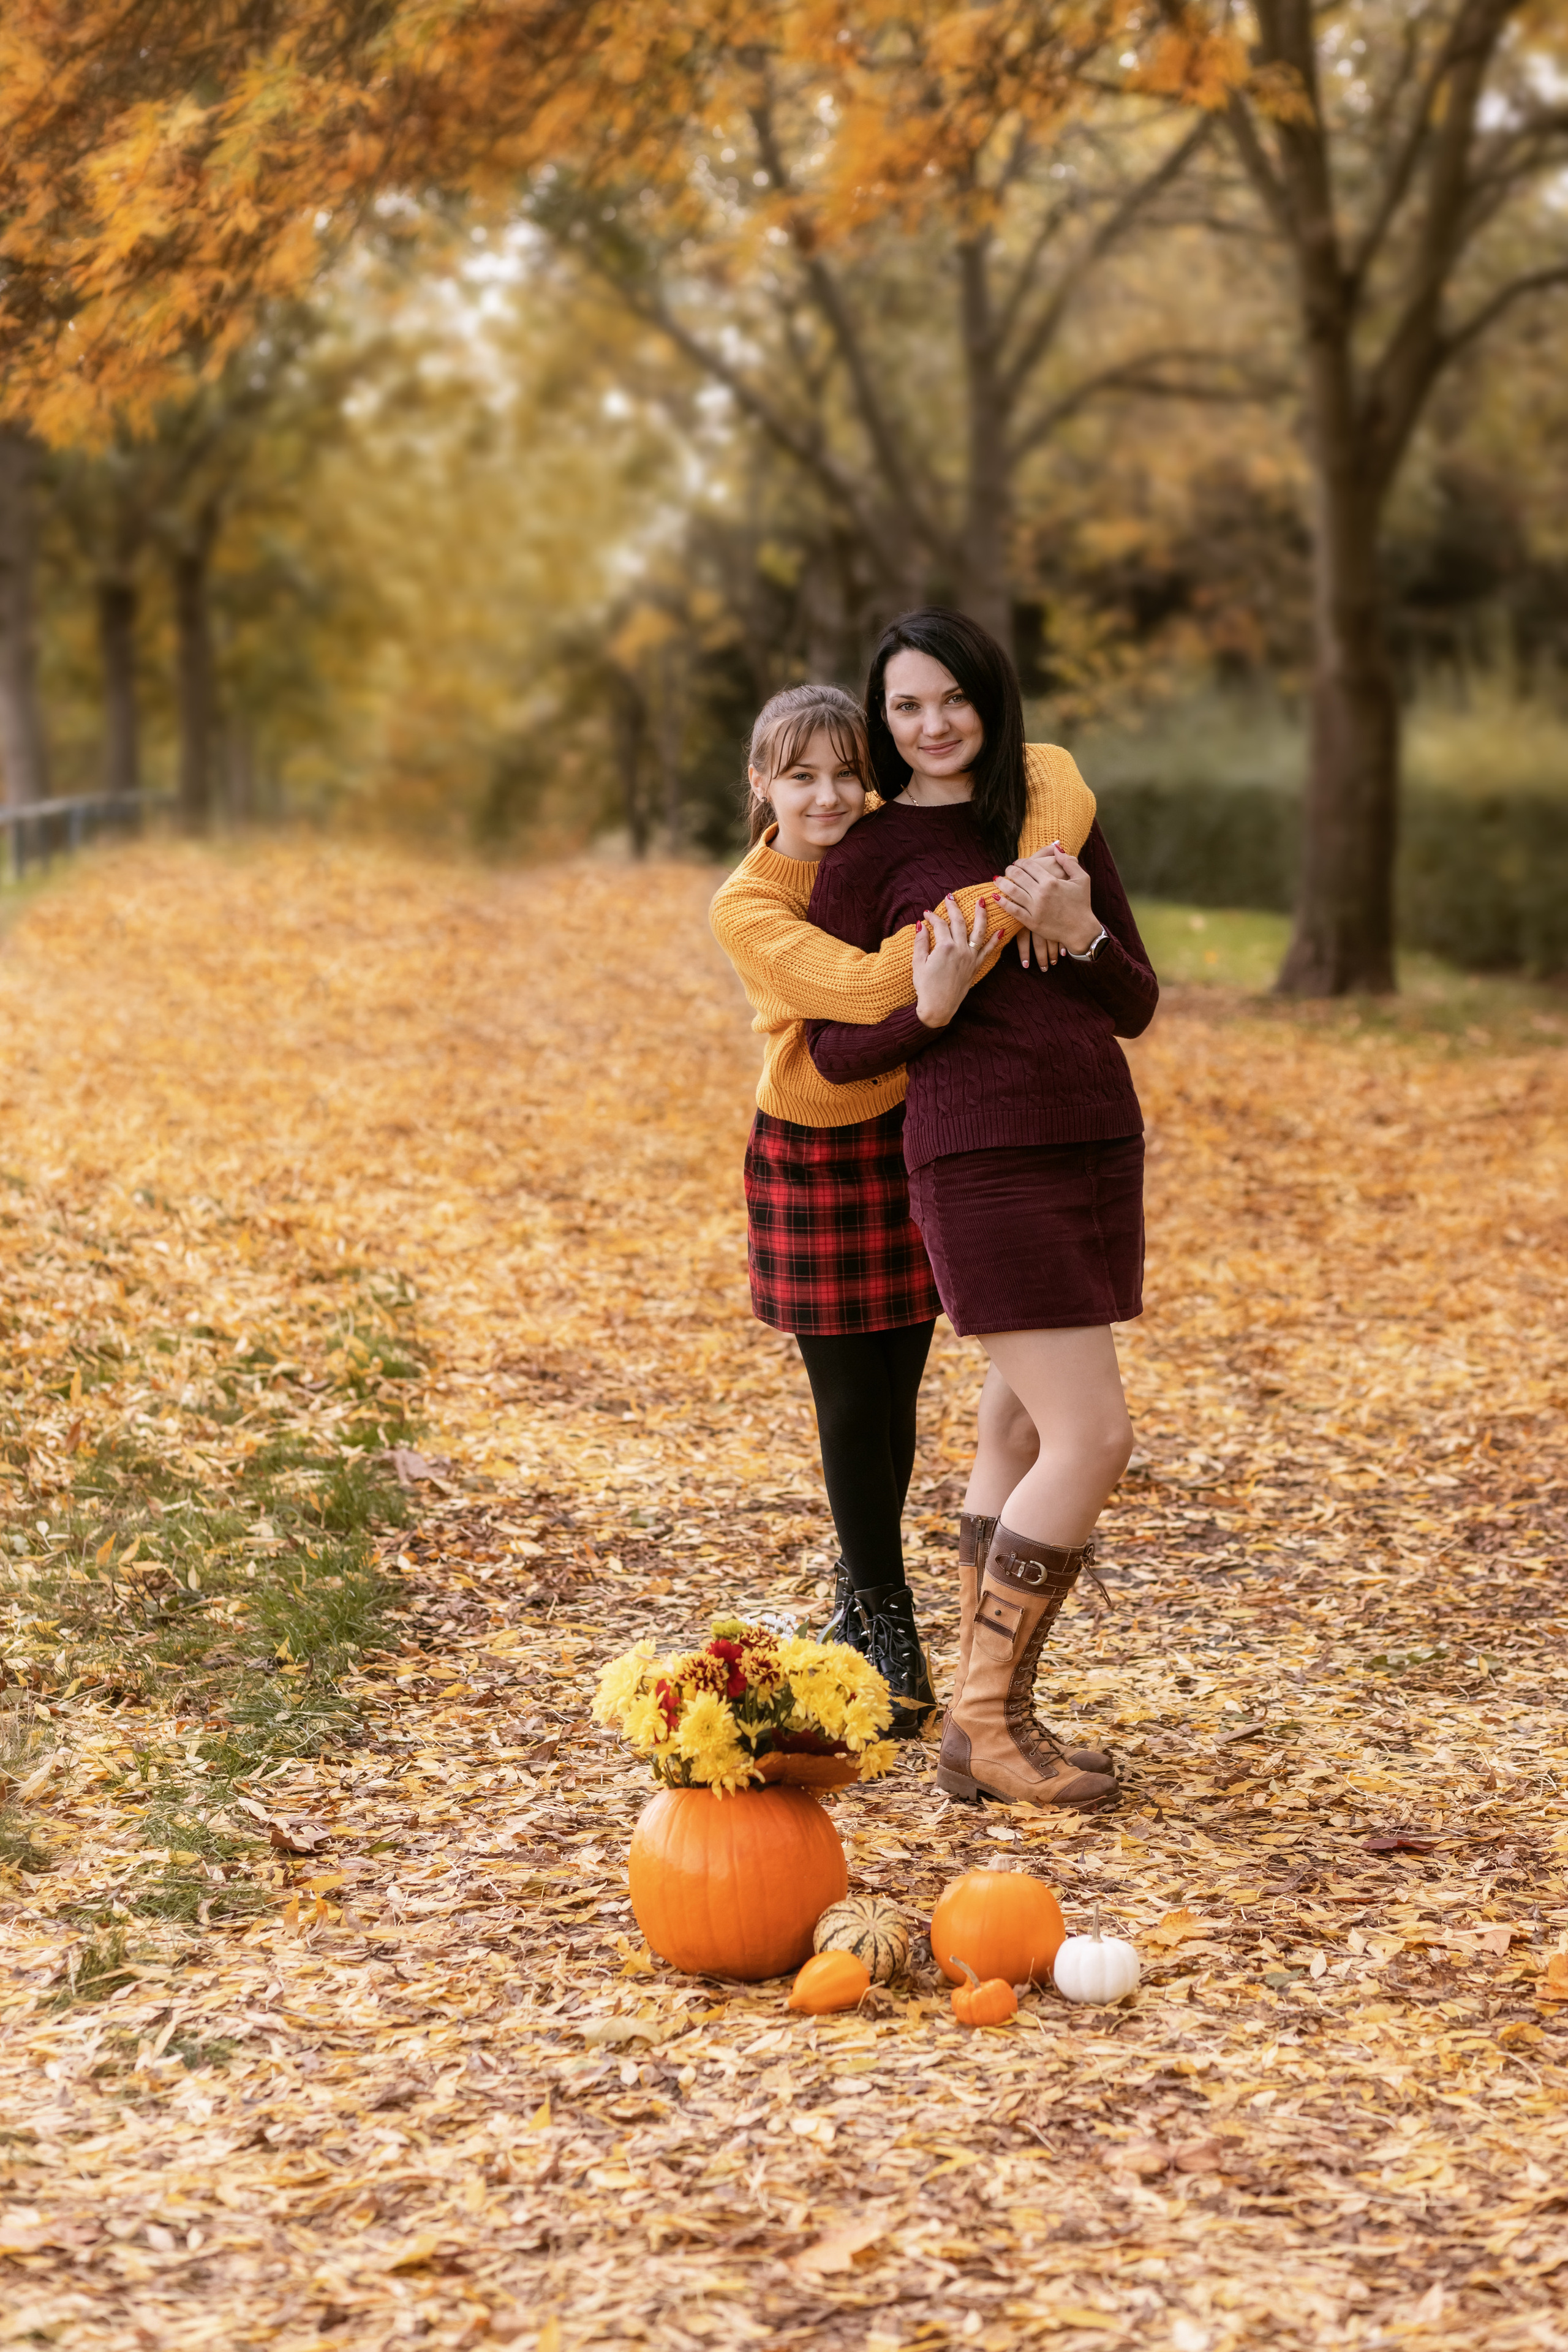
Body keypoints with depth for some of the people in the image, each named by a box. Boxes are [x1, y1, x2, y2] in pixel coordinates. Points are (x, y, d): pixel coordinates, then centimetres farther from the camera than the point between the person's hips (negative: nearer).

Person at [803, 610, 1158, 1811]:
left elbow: (1138, 1005, 11)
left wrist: (1077, 934, -9)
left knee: (1031, 1429, 8)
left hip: (1098, 1149, 6)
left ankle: (1002, 1710, 16)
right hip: (983, 1160, -6)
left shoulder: (1062, 822, 13)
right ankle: (981, 1726, -4)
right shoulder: (868, 855, 0)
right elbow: (836, 1048, 0)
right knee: (1094, 1437, -12)